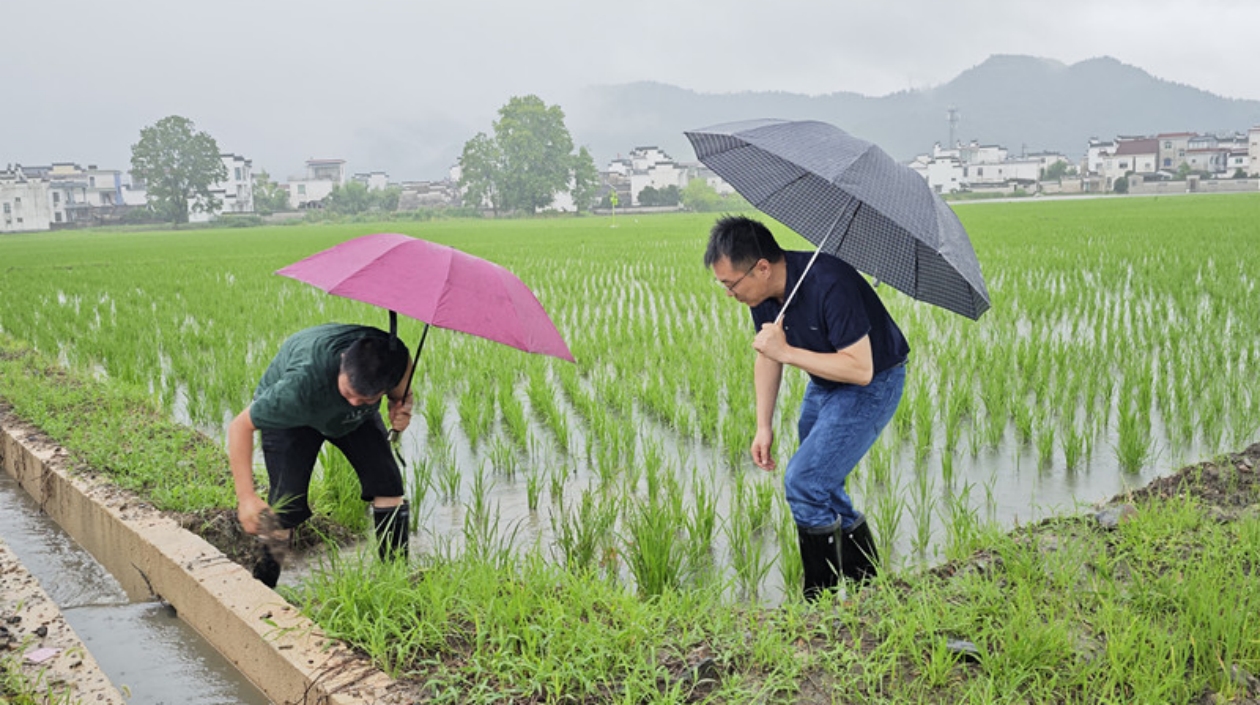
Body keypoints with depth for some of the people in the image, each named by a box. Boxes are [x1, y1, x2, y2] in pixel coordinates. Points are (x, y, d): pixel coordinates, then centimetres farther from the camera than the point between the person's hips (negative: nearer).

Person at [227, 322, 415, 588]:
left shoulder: (397, 359, -34)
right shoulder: (303, 383, -46)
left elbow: (402, 391, -6)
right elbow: (240, 426, -34)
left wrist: (402, 408, -28)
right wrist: (246, 497, -38)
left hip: (354, 419, 4)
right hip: (291, 416, -3)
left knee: (388, 485, -10)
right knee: (286, 507, -14)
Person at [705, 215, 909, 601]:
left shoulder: (830, 286, -34)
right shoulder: (764, 291, -8)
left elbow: (861, 369, -33)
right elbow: (767, 354, 7)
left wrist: (787, 352, -32)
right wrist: (763, 426, 3)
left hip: (873, 385, -9)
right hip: (824, 383, 9)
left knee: (804, 483, -16)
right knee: (821, 487, 13)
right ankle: (867, 583, 31)